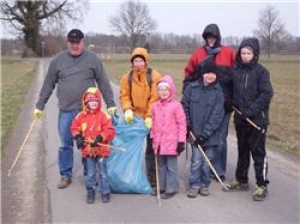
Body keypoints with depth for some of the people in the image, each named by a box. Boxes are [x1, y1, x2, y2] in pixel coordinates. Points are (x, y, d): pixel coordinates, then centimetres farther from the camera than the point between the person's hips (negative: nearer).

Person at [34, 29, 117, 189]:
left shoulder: (92, 59, 2)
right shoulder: (58, 60, 5)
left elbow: (104, 83, 4)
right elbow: (48, 85, 8)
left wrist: (110, 104, 1)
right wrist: (40, 105, 8)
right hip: (66, 111, 1)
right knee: (65, 145, 5)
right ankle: (65, 175, 19)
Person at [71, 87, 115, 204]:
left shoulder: (103, 116, -10)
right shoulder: (81, 116, 0)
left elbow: (110, 131, -13)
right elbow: (74, 128, 9)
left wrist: (100, 138, -22)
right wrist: (78, 137, -6)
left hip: (101, 150, -2)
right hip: (88, 150, 2)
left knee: (103, 173, 8)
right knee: (90, 173, 12)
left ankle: (105, 192, 21)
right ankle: (90, 193, 25)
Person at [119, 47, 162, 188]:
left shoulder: (154, 76, -9)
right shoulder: (127, 77, 0)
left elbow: (155, 97, -14)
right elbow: (124, 96, -1)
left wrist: (150, 116, -20)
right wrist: (127, 109, -19)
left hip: (150, 118, -2)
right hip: (134, 117, 2)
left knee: (151, 148, 7)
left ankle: (152, 177, 18)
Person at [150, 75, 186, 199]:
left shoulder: (176, 105, -10)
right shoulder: (156, 106, 6)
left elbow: (182, 124, -9)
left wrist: (181, 141, -11)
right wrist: (153, 138, 15)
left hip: (172, 142, -5)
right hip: (159, 142, 6)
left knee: (171, 166, 2)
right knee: (161, 166, 16)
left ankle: (171, 188, 11)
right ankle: (162, 186, 28)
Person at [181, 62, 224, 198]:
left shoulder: (218, 92, -6)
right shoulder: (192, 88, -1)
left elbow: (217, 115, -10)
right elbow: (184, 106, 6)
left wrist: (205, 133, -15)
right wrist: (187, 125, -2)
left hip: (211, 134, 0)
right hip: (195, 132, 0)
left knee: (207, 161, 9)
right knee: (196, 160, -2)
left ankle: (205, 184, 25)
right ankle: (195, 185, 13)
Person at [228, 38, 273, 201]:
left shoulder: (261, 71, -7)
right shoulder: (236, 71, 5)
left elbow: (267, 94, -13)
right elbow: (231, 91, 14)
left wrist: (251, 110, -19)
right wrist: (232, 104, -5)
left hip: (257, 119, -5)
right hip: (240, 119, 5)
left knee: (258, 152, 0)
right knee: (242, 151, 16)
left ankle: (262, 186, 9)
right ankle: (242, 181, 30)